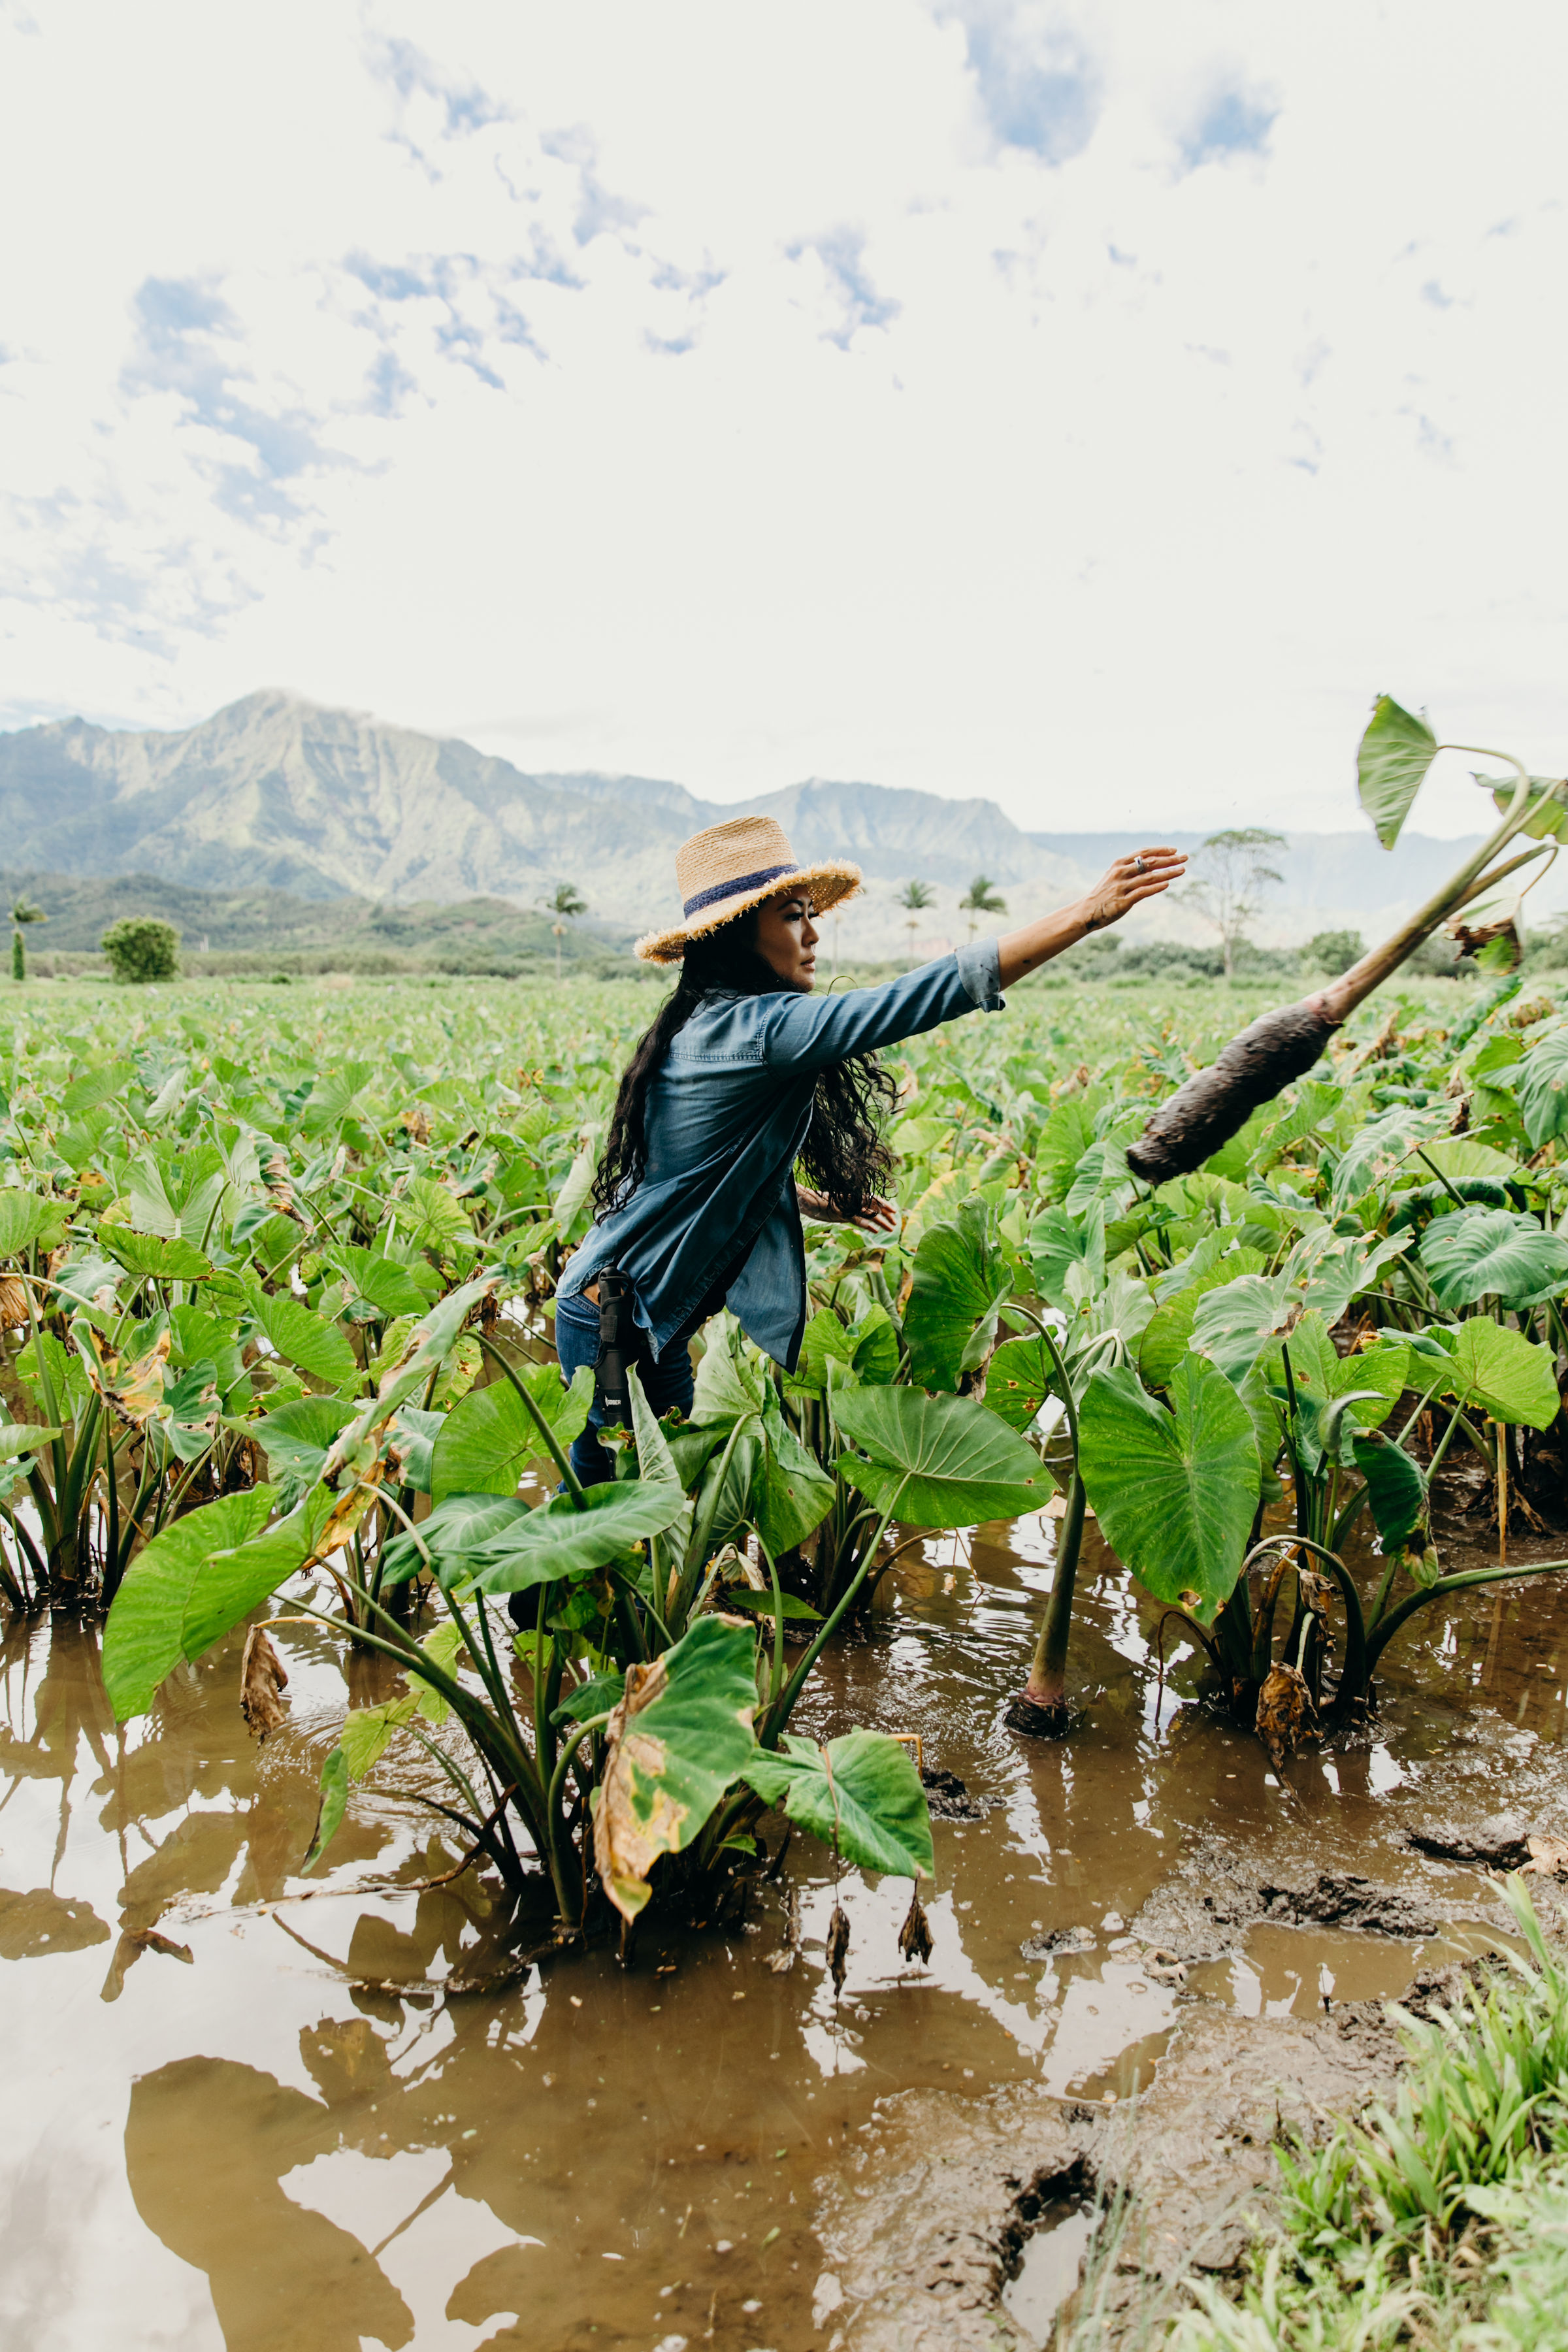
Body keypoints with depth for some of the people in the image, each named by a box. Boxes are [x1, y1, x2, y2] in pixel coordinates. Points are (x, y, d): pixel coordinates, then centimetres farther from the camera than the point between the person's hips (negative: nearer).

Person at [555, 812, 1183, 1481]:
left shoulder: (703, 1027, 8)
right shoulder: (753, 1025, -23)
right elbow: (922, 996, -30)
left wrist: (823, 1203, 15)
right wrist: (1087, 913, -31)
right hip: (617, 1319, -10)